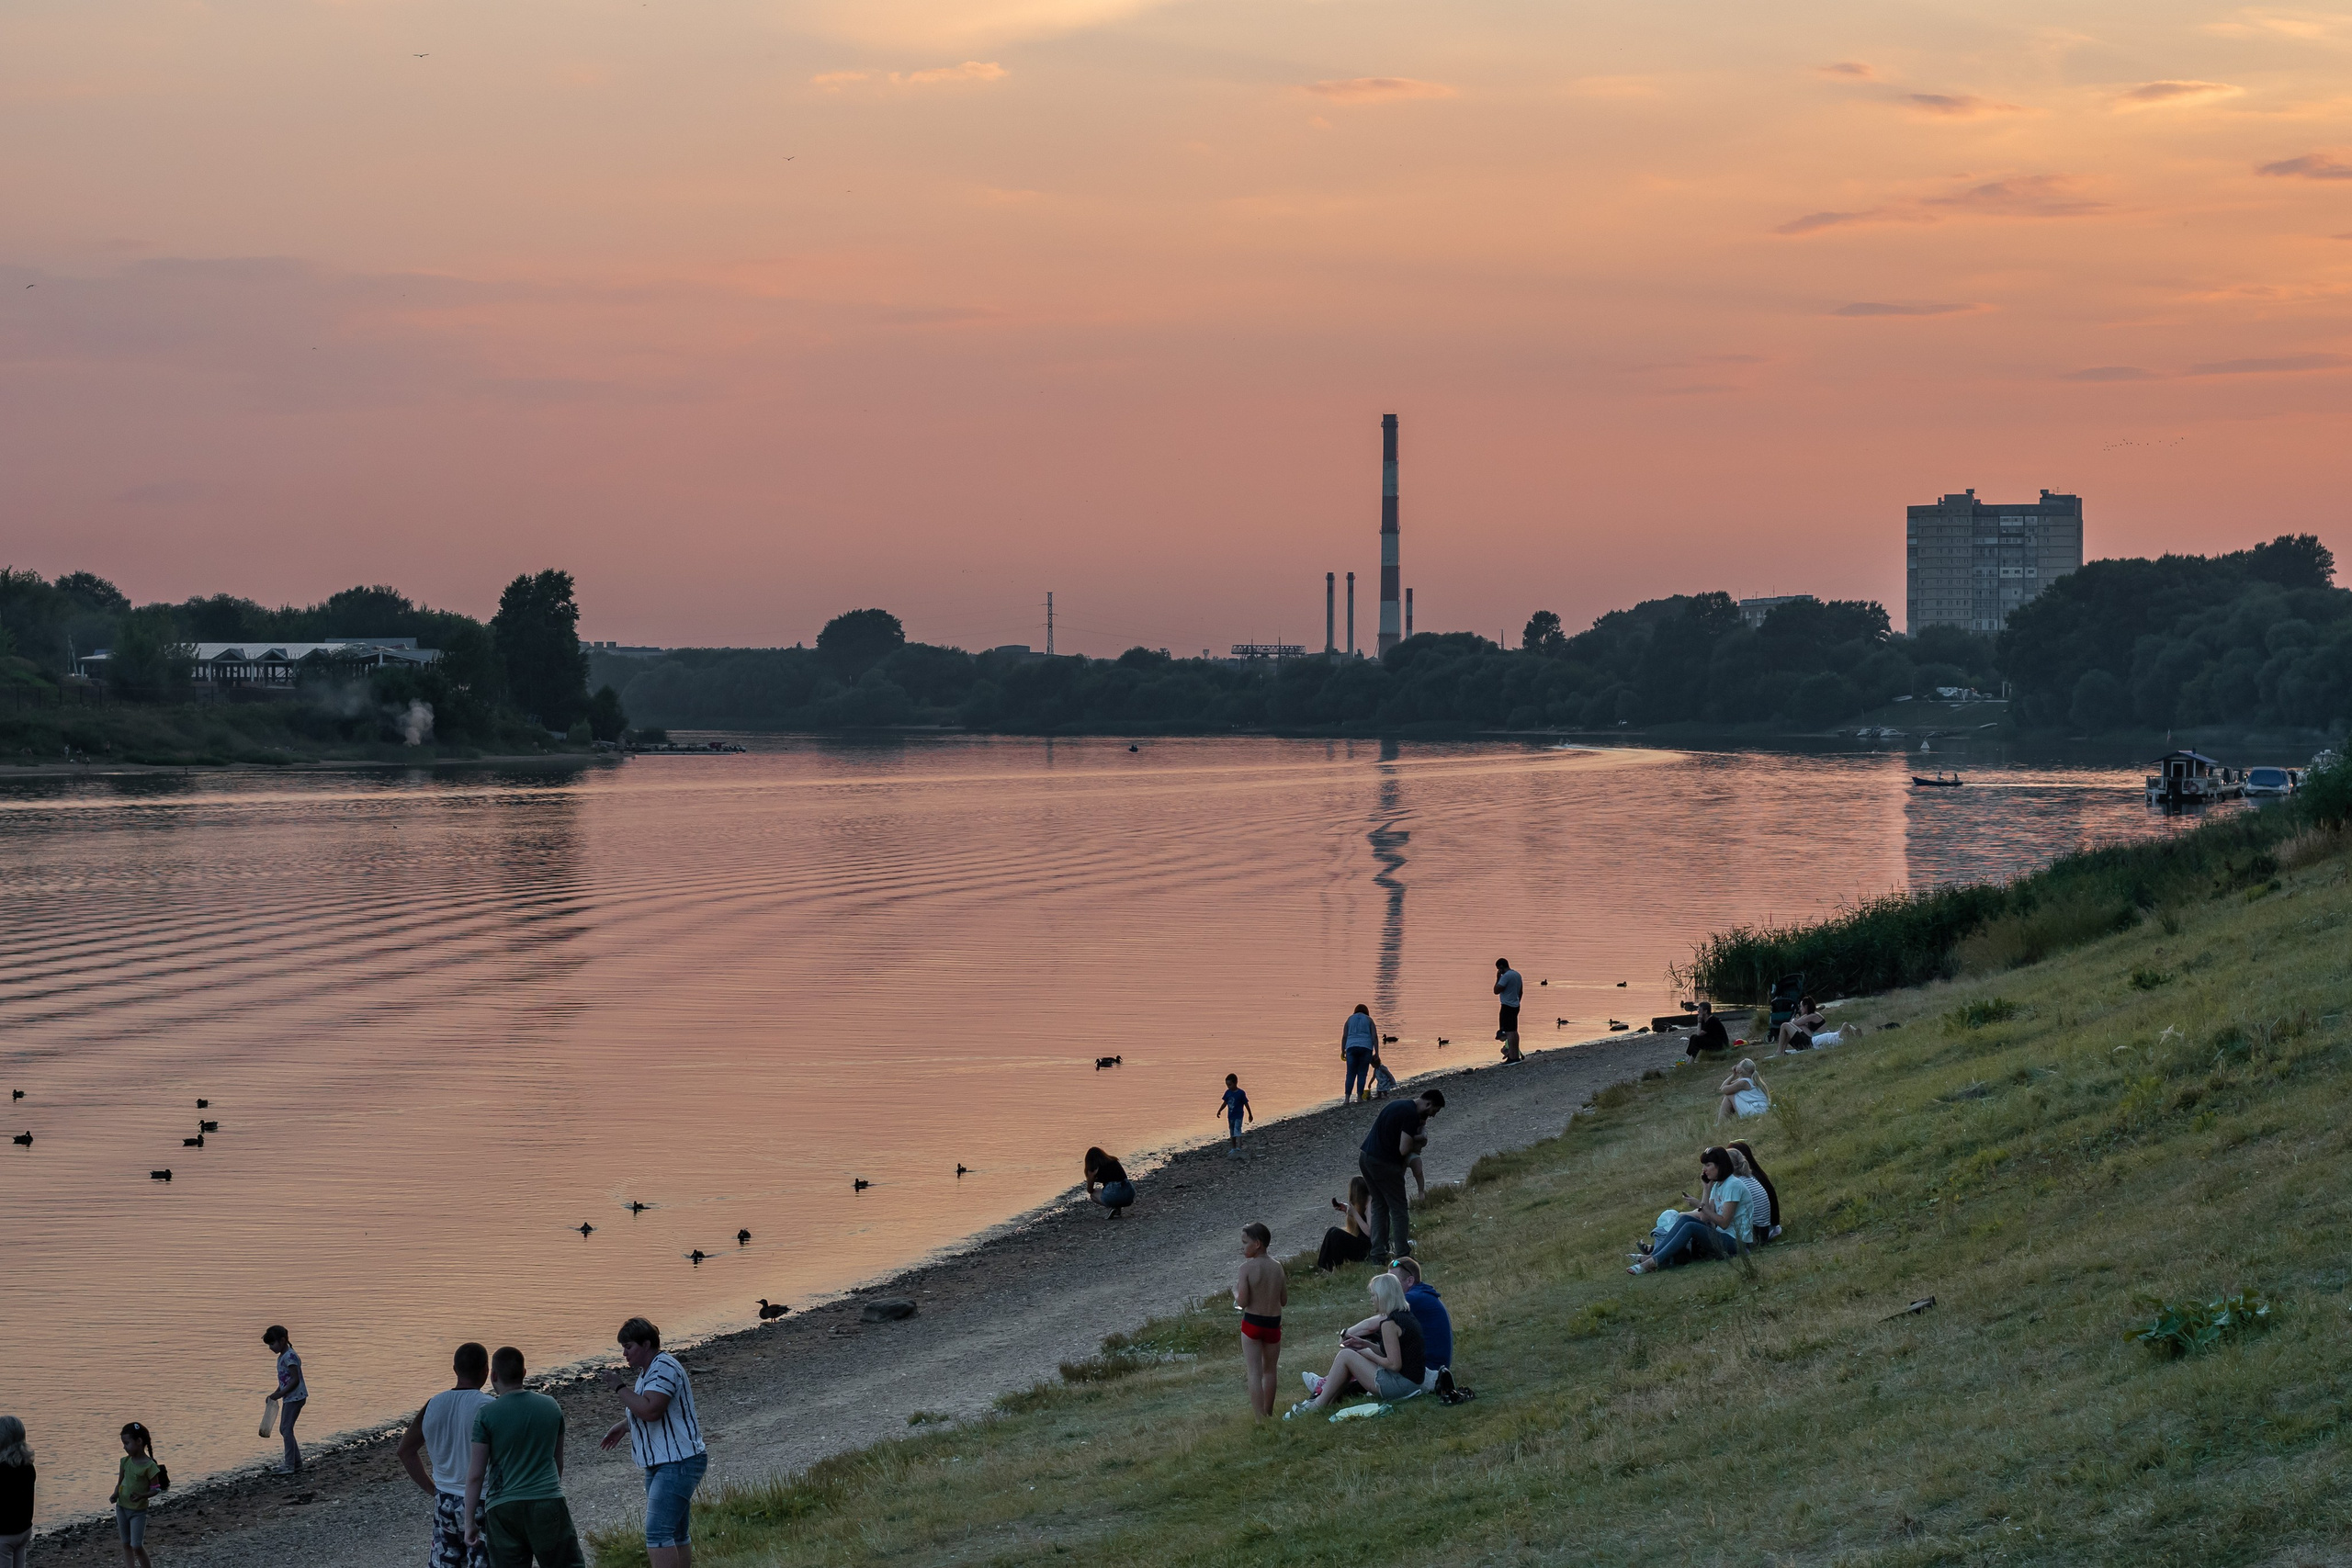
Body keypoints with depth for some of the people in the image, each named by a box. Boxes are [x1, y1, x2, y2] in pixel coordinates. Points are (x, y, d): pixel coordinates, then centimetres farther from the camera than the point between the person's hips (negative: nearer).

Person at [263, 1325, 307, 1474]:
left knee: (286, 1429, -10)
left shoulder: (290, 1356, -16)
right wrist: (275, 1394, 13)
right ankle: (297, 1463, 18)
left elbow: (295, 1379, -21)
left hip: (295, 1397, -11)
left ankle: (290, 1466, -8)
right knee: (284, 1430, 13)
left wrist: (281, 1393, -22)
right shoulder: (281, 1358, 15)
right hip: (289, 1399, 11)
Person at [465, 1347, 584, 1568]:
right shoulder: (551, 1407, 6)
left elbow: (475, 1475, -6)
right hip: (548, 1503, 2)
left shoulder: (486, 1415, -5)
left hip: (503, 1508, -2)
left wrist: (469, 1522, 2)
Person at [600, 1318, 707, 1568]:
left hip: (678, 1463, -11)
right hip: (661, 1464, 11)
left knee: (657, 1533, -18)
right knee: (673, 1535, 11)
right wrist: (622, 1424, 24)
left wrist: (619, 1388, -18)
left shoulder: (663, 1368, -16)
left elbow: (650, 1410, -29)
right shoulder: (648, 1370, 17)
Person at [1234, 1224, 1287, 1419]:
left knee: (1255, 1373, -1)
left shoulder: (1247, 1267, -13)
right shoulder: (1277, 1266, 0)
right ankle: (1268, 1413, 29)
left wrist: (1235, 1289, 4)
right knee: (1269, 1370, 19)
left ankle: (1259, 1418, -6)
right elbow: (1284, 1301, 5)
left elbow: (1242, 1302, -15)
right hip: (1273, 1323, 4)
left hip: (1252, 1323, -4)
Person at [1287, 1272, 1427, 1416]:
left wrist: (1370, 1355, -4)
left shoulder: (1389, 1324, -18)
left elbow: (1394, 1365, -20)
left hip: (1400, 1385, -10)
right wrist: (1366, 1345, 10)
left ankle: (1318, 1405, 2)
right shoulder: (1406, 1315, 12)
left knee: (1345, 1356, -5)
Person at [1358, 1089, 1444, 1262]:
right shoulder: (1411, 1115, -14)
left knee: (1379, 1204, 18)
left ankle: (1378, 1251, 18)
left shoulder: (1397, 1105, 15)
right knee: (1398, 1208, 1)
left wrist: (1413, 1139, 6)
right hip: (1384, 1162, -9)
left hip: (1365, 1156, 9)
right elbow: (1403, 1149, -20)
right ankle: (1402, 1255, 3)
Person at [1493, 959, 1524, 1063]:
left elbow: (1496, 991, -19)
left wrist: (1498, 978, -9)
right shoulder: (1517, 974, 12)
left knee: (1509, 1032, -8)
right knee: (1514, 1031, 15)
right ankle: (1515, 1055, 20)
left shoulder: (1506, 976, -17)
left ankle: (1512, 1057, -10)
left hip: (1507, 1007, -9)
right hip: (1515, 1006, 9)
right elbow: (1521, 991, 19)